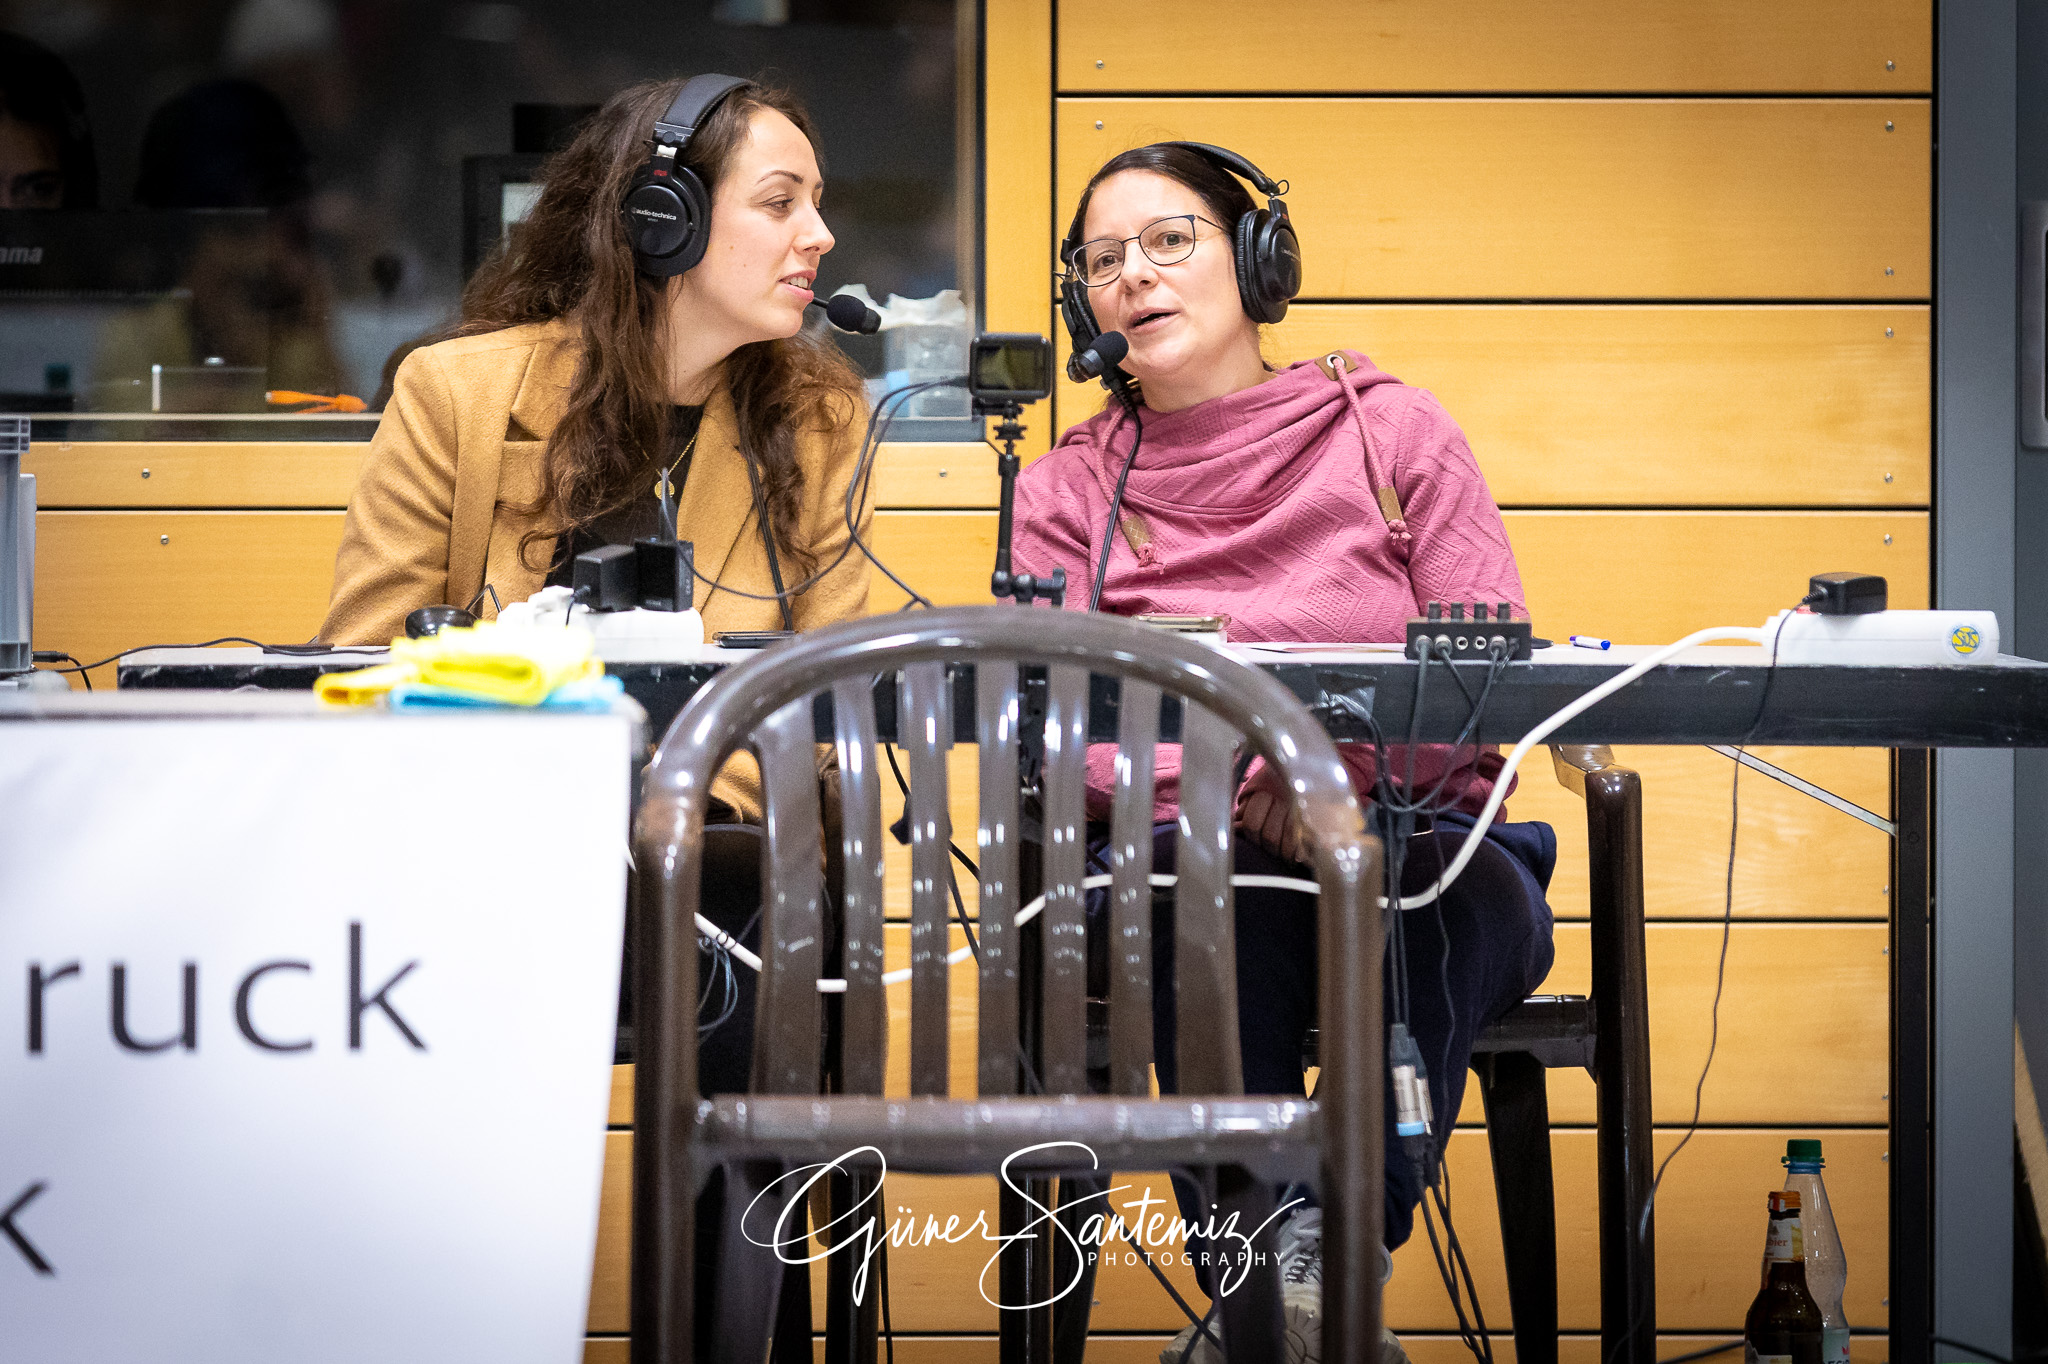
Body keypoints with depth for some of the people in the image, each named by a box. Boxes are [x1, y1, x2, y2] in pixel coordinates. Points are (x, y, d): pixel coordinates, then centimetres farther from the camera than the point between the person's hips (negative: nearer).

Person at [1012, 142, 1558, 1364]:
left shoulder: (1392, 432, 12)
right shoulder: (1067, 493, 16)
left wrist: (1332, 767, -19)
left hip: (1419, 837, 0)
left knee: (1441, 894, -37)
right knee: (1216, 897, -38)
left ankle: (1328, 1249, -50)